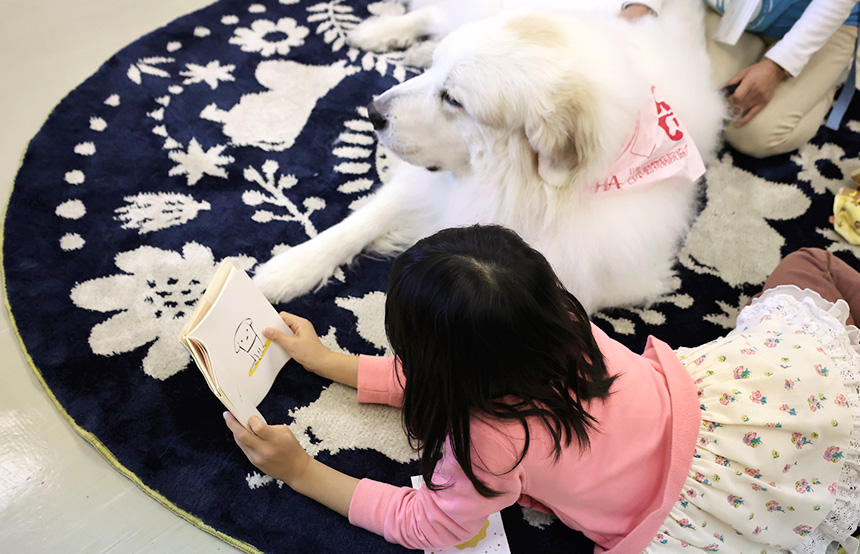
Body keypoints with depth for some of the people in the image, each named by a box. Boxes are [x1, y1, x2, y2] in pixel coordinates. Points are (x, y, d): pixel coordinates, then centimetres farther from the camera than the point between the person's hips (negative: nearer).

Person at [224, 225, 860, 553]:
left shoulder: (487, 440, -32)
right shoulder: (555, 320, -17)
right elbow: (444, 380, 0)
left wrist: (302, 471, -10)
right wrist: (329, 361, 5)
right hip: (703, 385, 6)